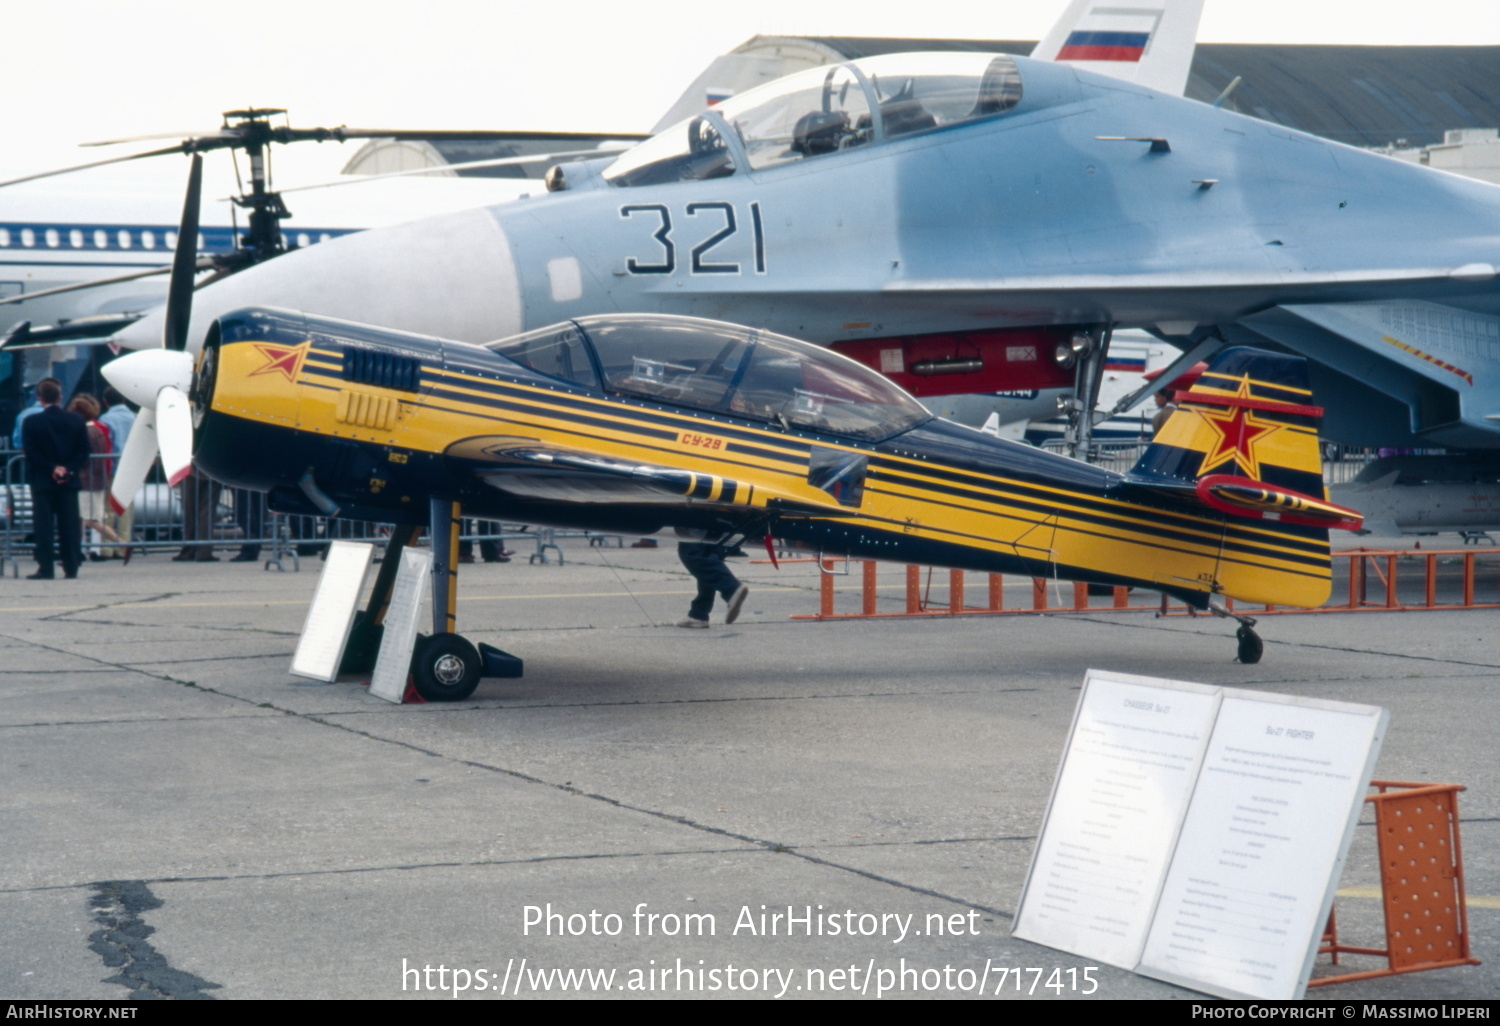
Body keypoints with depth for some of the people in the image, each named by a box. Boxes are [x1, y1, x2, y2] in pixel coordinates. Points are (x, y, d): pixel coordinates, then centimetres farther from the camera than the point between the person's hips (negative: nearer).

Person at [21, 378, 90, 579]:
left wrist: (52, 469, -7)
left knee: (43, 526, -1)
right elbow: (83, 451, 0)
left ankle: (45, 568, -5)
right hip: (69, 480, 2)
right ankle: (71, 567, 4)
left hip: (42, 481, -2)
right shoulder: (76, 420, 2)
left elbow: (31, 453, -9)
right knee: (69, 525, 5)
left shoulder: (31, 422, -5)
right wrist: (69, 469, -4)